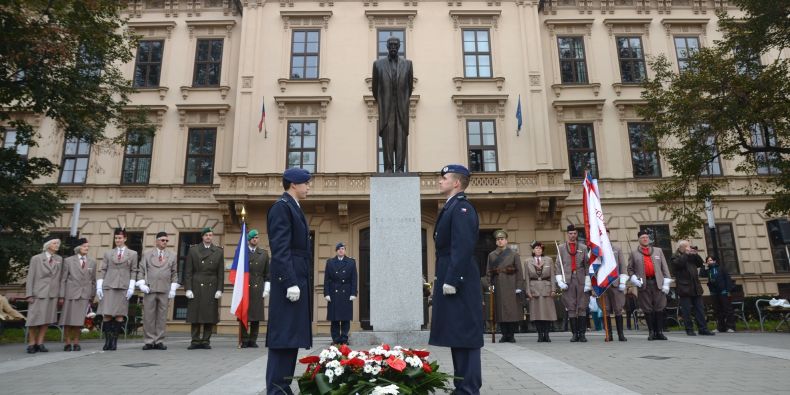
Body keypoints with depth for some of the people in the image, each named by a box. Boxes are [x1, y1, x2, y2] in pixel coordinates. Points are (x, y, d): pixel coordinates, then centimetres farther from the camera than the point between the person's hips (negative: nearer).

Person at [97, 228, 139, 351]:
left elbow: (134, 271, 5)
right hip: (108, 286, 1)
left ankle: (114, 341, 3)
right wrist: (99, 287, 0)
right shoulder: (108, 253, 14)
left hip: (123, 288, -1)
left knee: (119, 315, -3)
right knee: (106, 315, -5)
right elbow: (101, 270, 9)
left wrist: (131, 288, -3)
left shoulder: (132, 254, 10)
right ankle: (107, 340, 3)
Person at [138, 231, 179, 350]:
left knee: (162, 317, 1)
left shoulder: (172, 256, 13)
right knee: (148, 316, 0)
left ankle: (159, 341, 6)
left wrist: (173, 288, 2)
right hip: (150, 289, -1)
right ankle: (149, 341, 6)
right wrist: (142, 284, -5)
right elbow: (141, 271, 8)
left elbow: (175, 274, 11)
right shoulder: (147, 255, 12)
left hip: (165, 291, 1)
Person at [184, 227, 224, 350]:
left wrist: (219, 289, -2)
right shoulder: (193, 250, 7)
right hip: (196, 287, 0)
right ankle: (195, 341, 10)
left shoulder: (218, 251, 8)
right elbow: (188, 271, 3)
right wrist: (188, 288, -5)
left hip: (212, 288, 1)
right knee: (195, 316, 1)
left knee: (210, 315, 1)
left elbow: (221, 273, 5)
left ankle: (206, 341, 10)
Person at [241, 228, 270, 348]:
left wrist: (266, 289, 3)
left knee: (256, 316, 2)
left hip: (258, 289, 2)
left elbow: (267, 273, 11)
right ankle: (244, 341, 7)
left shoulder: (264, 253, 12)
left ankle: (253, 340, 10)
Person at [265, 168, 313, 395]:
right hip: (289, 280, -10)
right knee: (283, 335, -7)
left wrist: (299, 282, 16)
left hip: (298, 279, 10)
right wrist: (290, 282, -23)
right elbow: (280, 248, -18)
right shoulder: (282, 206, -9)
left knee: (291, 335, 11)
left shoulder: (294, 208, 20)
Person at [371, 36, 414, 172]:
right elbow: (375, 88, 13)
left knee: (401, 139, -3)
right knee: (387, 139, -4)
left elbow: (410, 86, 15)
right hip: (386, 109, 0)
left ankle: (400, 169, -4)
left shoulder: (407, 64, 9)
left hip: (402, 109, 1)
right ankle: (388, 169, -3)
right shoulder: (378, 64, 7)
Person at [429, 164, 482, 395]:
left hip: (458, 283, -10)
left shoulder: (461, 208, -12)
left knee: (464, 335, -5)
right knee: (457, 335, 14)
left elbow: (463, 248, -21)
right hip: (451, 280, 10)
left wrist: (452, 281, -23)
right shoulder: (451, 208, 19)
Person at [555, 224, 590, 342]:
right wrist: (560, 281, -4)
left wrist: (588, 283, -1)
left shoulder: (583, 247, 10)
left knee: (582, 307, 0)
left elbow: (587, 265, 6)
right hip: (568, 281, 0)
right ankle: (575, 333, 5)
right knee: (571, 308, 0)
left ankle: (582, 333, 4)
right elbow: (558, 265, 6)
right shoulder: (561, 248, 10)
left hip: (581, 281, 0)